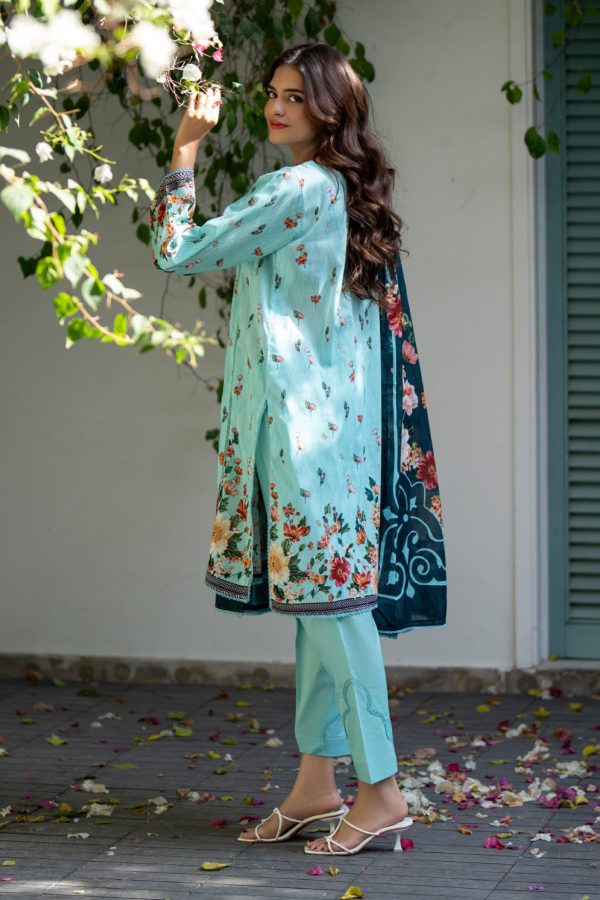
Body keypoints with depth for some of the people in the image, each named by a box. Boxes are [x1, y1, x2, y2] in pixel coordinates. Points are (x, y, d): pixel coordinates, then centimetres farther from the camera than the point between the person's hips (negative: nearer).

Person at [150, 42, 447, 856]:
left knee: (327, 593, -9)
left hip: (306, 419, -10)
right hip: (334, 415, 10)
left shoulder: (297, 189, -14)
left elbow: (176, 252, -10)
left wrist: (185, 149, -4)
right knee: (322, 593, 11)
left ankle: (381, 789, -8)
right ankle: (316, 783, 16)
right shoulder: (349, 193, 14)